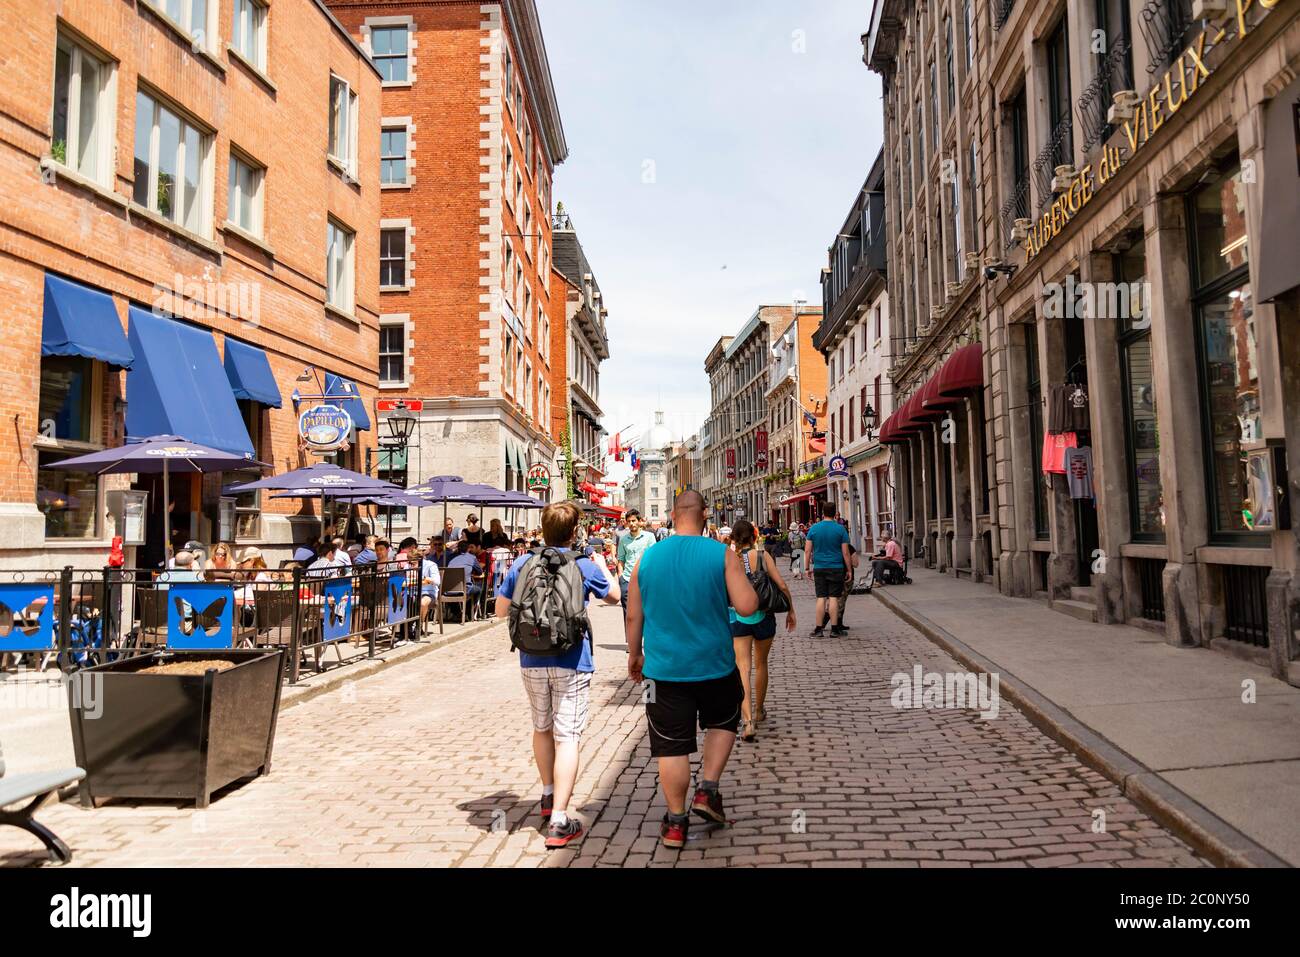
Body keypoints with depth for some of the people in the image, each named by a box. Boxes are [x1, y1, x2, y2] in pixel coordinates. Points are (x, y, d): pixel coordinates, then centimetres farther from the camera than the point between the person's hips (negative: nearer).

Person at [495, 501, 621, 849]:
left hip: (532, 661, 3)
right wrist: (604, 566, 29)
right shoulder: (585, 566, -6)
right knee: (566, 737, -2)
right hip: (571, 662, -3)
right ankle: (559, 821, -6)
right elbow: (614, 596, 12)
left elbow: (501, 610, 7)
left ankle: (549, 796, 40)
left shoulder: (521, 565, -1)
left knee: (542, 728, 21)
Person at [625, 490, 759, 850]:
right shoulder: (723, 555, -9)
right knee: (723, 722, 26)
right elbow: (747, 607, -13)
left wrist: (634, 654, 18)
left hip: (665, 667, 1)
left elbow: (633, 616, 4)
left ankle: (675, 822, 18)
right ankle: (707, 791, 18)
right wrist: (740, 579, 7)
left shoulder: (647, 558, -1)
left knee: (672, 746, 8)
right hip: (714, 664, -1)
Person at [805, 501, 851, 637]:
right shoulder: (840, 529, -3)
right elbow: (845, 552, -3)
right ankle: (834, 629, 4)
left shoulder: (814, 528, 1)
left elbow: (807, 551, 1)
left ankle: (818, 629, 5)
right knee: (834, 598, 2)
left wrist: (807, 568, 9)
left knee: (821, 598, 5)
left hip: (819, 568, 2)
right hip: (836, 568, -2)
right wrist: (849, 570, 4)